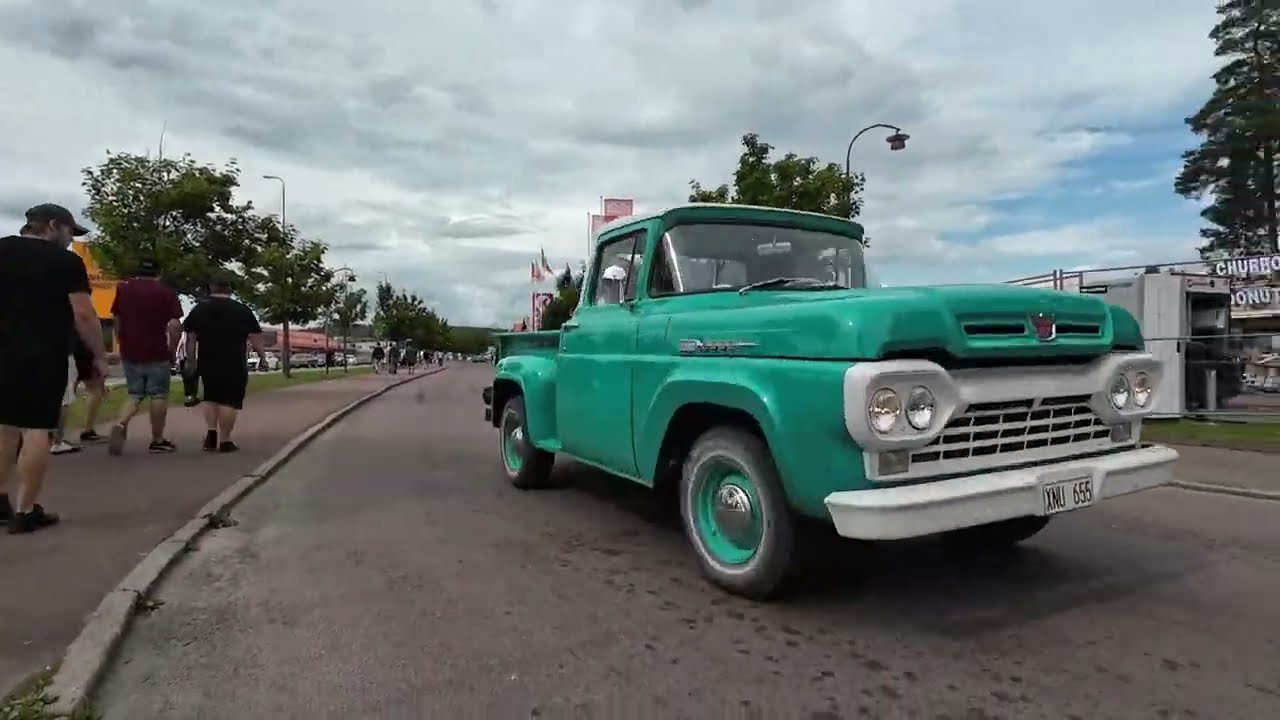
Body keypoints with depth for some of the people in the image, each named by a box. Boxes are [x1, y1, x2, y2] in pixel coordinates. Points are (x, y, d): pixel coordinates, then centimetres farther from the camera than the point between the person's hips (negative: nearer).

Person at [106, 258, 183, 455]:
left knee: (135, 395, 14)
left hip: (129, 353, 4)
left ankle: (120, 424, -13)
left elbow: (117, 322, 14)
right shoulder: (166, 292, -4)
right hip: (157, 353, -4)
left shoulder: (123, 289, 10)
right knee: (158, 396, 4)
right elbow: (175, 326, -12)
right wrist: (172, 350, -2)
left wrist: (124, 344, 22)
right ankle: (157, 440, 8)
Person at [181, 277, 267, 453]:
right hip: (234, 364, -3)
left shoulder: (198, 310, 10)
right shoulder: (242, 310, 2)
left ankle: (211, 432, 6)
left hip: (207, 364, 3)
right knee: (230, 401, 0)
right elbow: (255, 338, 0)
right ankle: (224, 441, -1)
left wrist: (192, 362, 14)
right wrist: (262, 357, 8)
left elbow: (190, 339, 8)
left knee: (211, 398, 20)